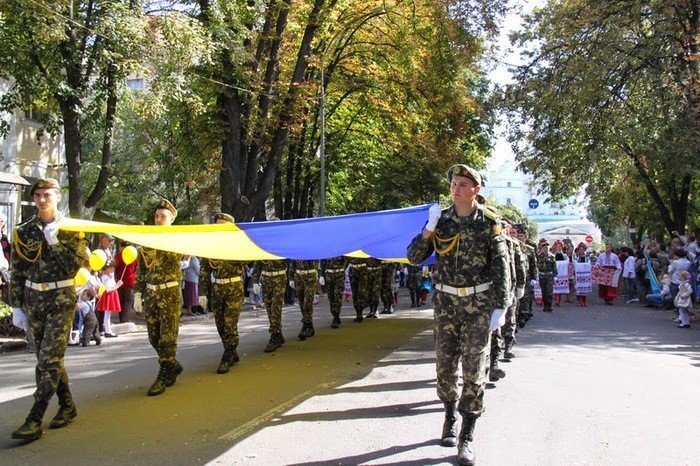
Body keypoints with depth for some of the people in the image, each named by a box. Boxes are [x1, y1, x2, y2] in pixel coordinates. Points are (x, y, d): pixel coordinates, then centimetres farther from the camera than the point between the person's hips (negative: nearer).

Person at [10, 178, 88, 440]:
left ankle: (34, 421, -7)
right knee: (47, 358, 10)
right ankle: (67, 406, 24)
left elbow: (76, 264, -11)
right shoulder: (23, 231, 7)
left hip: (62, 299, -4)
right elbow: (17, 271, 10)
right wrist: (17, 305, 8)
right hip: (33, 300, 4)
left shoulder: (70, 229, -2)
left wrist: (55, 241, -18)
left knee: (50, 358, -8)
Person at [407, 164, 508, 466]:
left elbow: (500, 269, -3)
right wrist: (429, 230, -16)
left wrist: (500, 307, -9)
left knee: (474, 368, -3)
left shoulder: (489, 224, -4)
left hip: (479, 304, -2)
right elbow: (414, 258, -2)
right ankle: (450, 416, 33)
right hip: (445, 302, 2)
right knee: (445, 364, 9)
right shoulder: (440, 219, 1)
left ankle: (467, 436, 5)